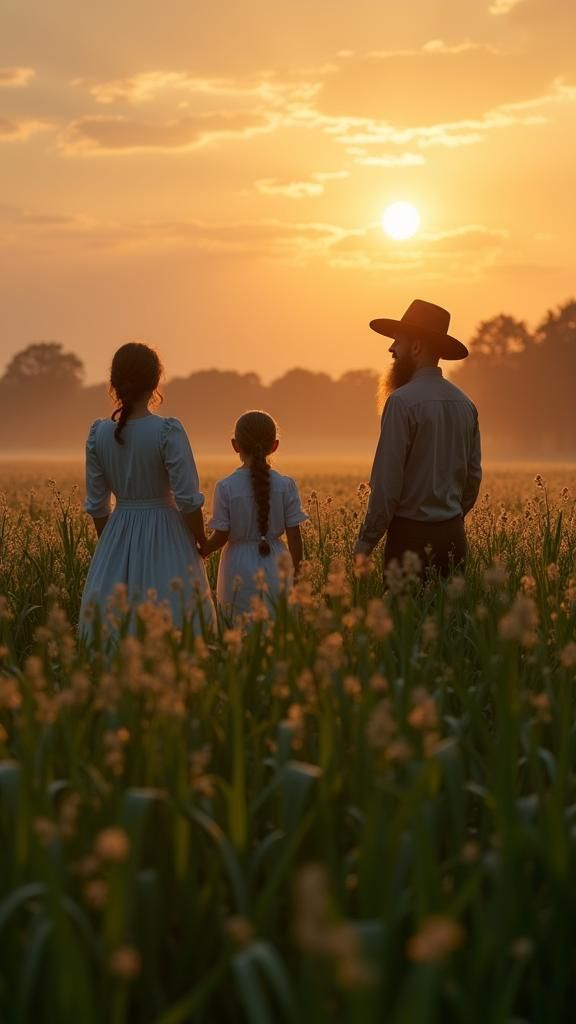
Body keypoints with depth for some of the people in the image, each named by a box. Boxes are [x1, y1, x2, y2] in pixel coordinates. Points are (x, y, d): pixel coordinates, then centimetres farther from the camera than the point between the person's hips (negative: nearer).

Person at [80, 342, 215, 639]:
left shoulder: (99, 434, -1)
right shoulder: (168, 431, -14)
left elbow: (97, 505, 5)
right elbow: (188, 500, -13)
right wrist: (201, 542, 1)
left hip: (117, 538, 4)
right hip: (166, 537, -4)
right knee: (172, 623, 2)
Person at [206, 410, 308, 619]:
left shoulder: (225, 488, -9)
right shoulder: (286, 486, -4)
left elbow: (220, 537, -7)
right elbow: (294, 536, -2)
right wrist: (296, 574, 9)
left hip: (239, 568, -1)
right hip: (274, 567, 1)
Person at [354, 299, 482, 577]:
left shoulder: (403, 401, -12)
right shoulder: (464, 403, 11)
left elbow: (387, 481, -15)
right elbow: (473, 475, 15)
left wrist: (364, 543, -10)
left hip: (412, 535, -7)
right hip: (454, 535, 7)